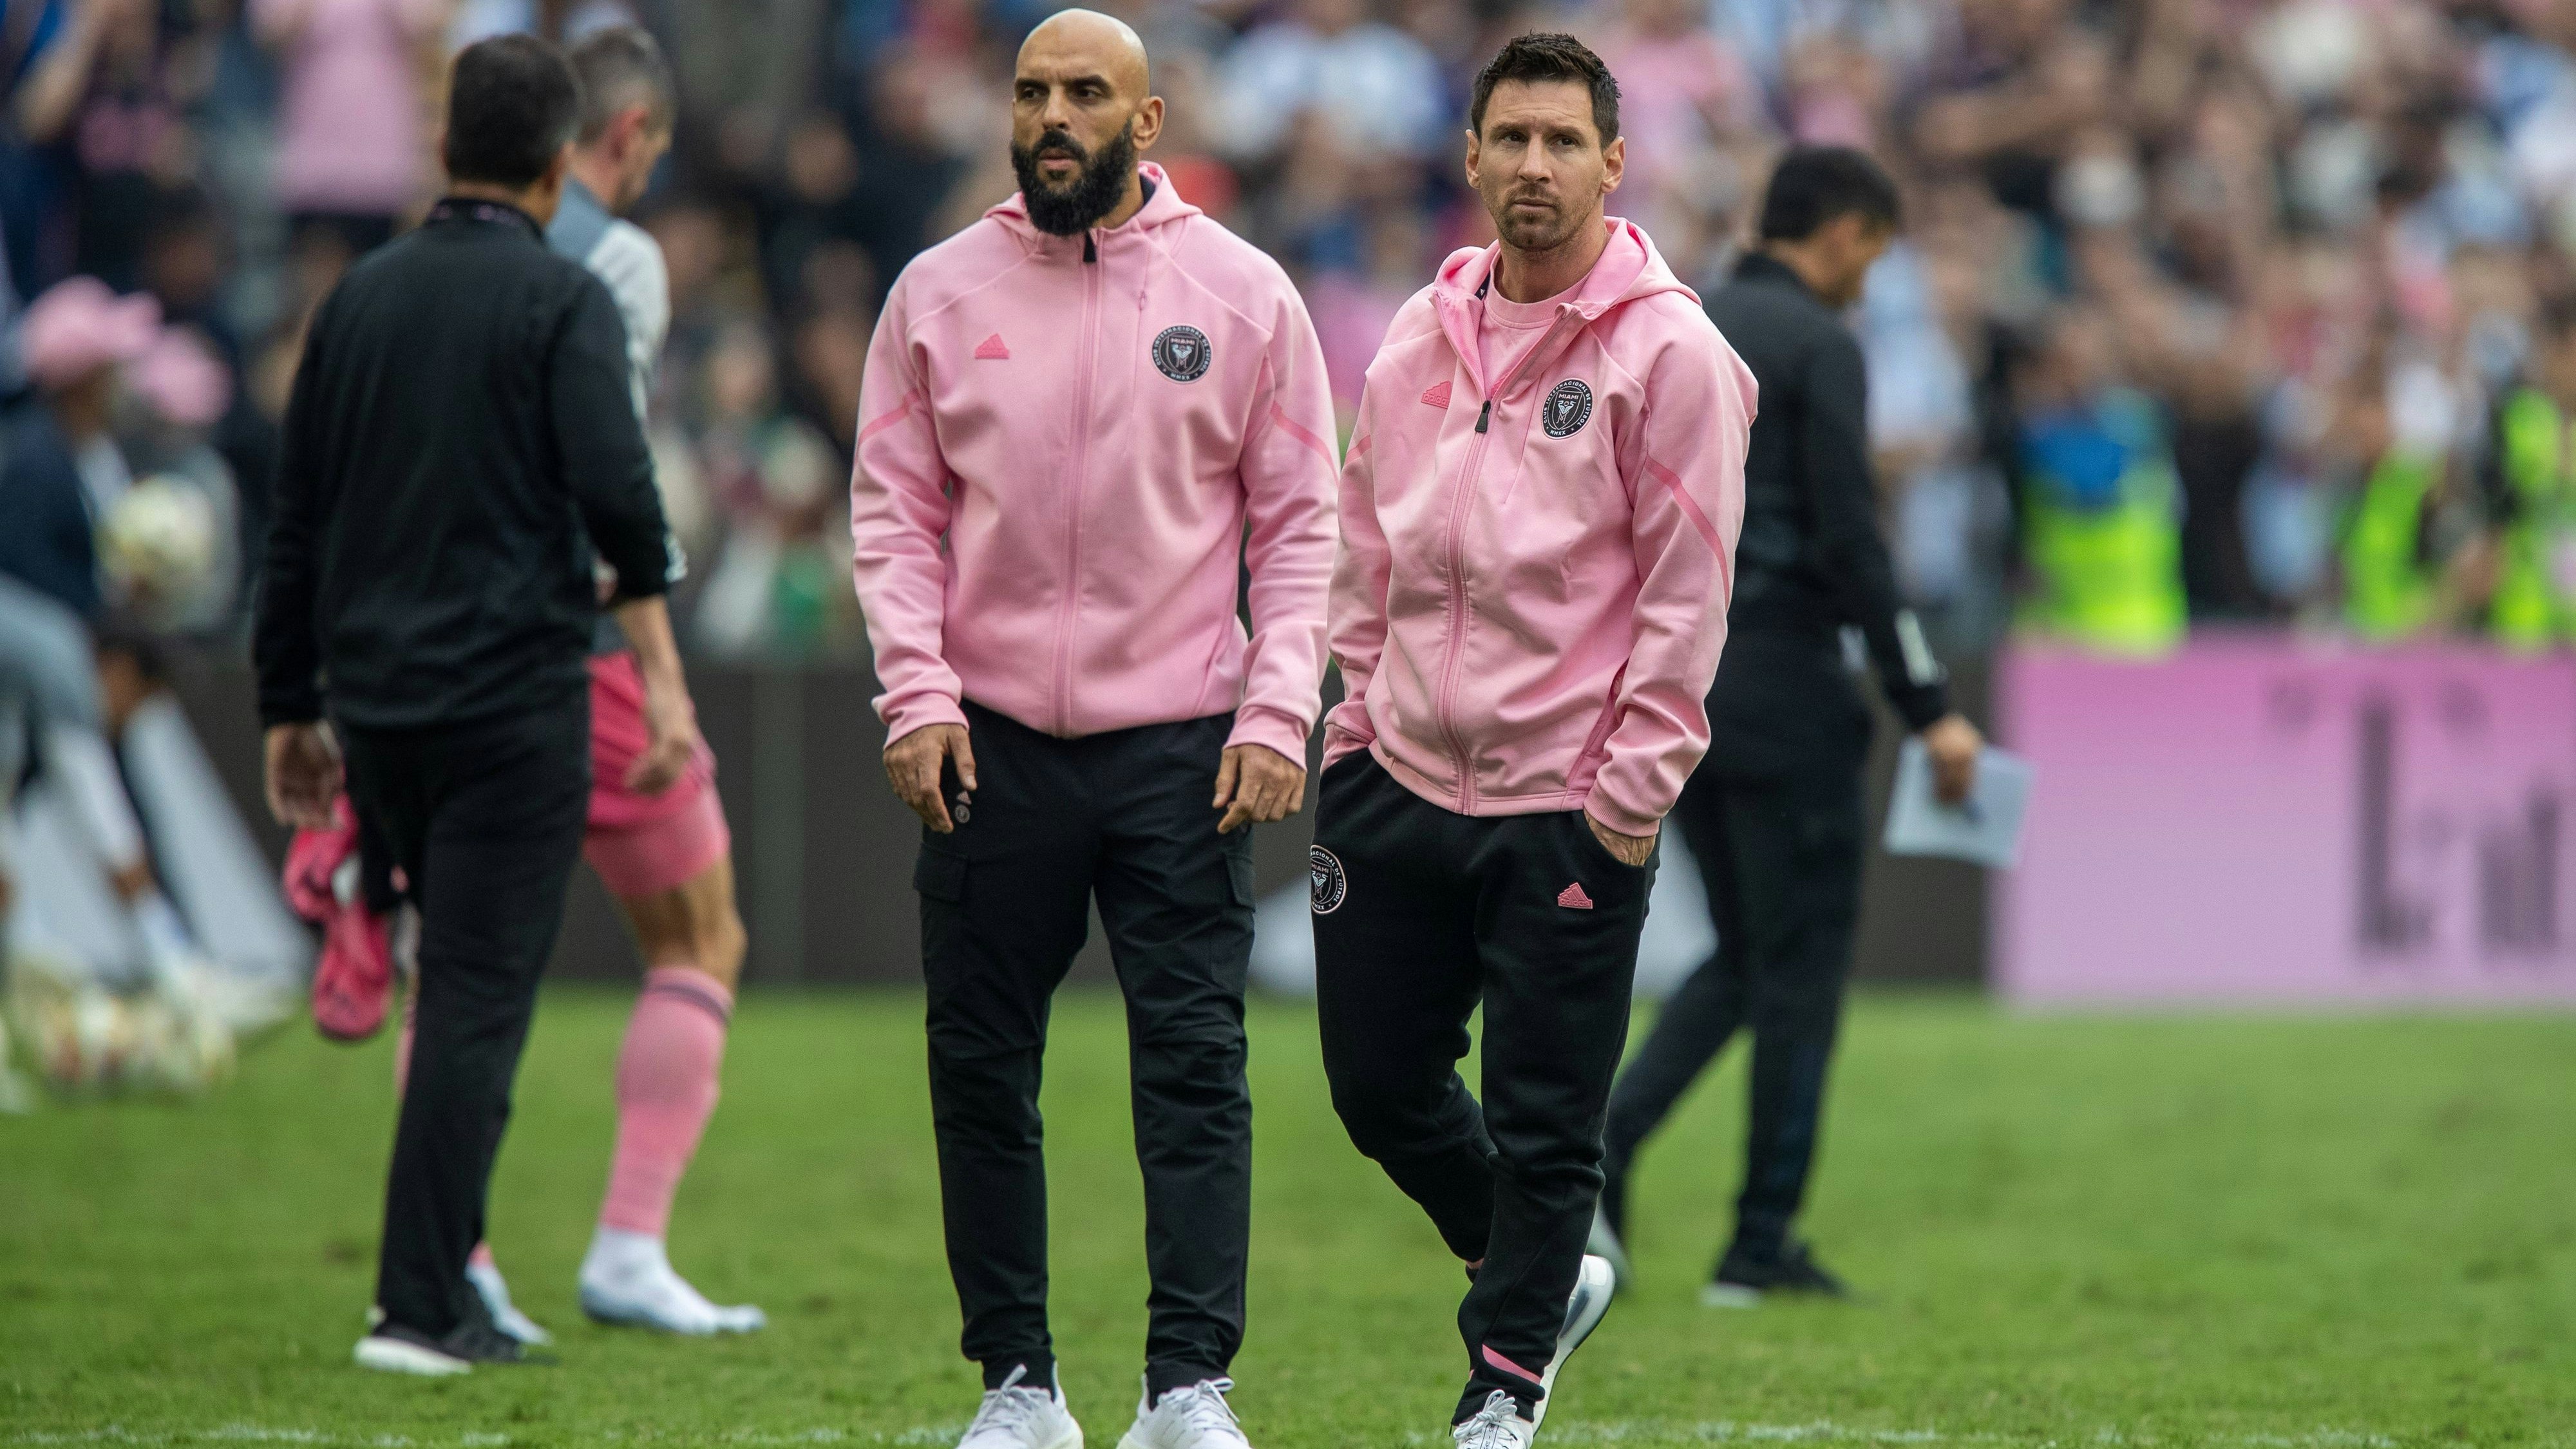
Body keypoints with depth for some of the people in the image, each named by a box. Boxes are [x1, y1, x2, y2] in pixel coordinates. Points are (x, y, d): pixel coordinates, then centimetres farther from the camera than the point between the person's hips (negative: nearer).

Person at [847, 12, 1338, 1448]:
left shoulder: (1244, 292, 2)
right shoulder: (941, 291, 6)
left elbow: (1298, 521, 3)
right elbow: (894, 509, 6)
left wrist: (1277, 711, -7)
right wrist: (917, 692, -7)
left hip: (1182, 740, -2)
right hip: (989, 740, 2)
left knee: (1195, 1061, -6)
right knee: (982, 1066, 4)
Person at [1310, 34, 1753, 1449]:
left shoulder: (1669, 352, -8)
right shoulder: (1421, 333, 10)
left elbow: (1687, 587, -9)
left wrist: (1632, 787, -12)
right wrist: (1362, 707, 11)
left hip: (1565, 807, -6)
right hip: (1399, 779, 6)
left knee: (1540, 1130, -1)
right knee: (1380, 1083, 12)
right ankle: (1543, 1279, 34)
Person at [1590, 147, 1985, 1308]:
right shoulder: (1816, 346, -9)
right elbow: (1848, 539, -15)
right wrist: (1927, 708, -12)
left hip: (1671, 679, 7)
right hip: (1780, 688, -7)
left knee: (1747, 953, 16)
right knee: (1801, 961, 2)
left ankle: (1604, 1140, -4)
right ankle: (1762, 1245, 4)